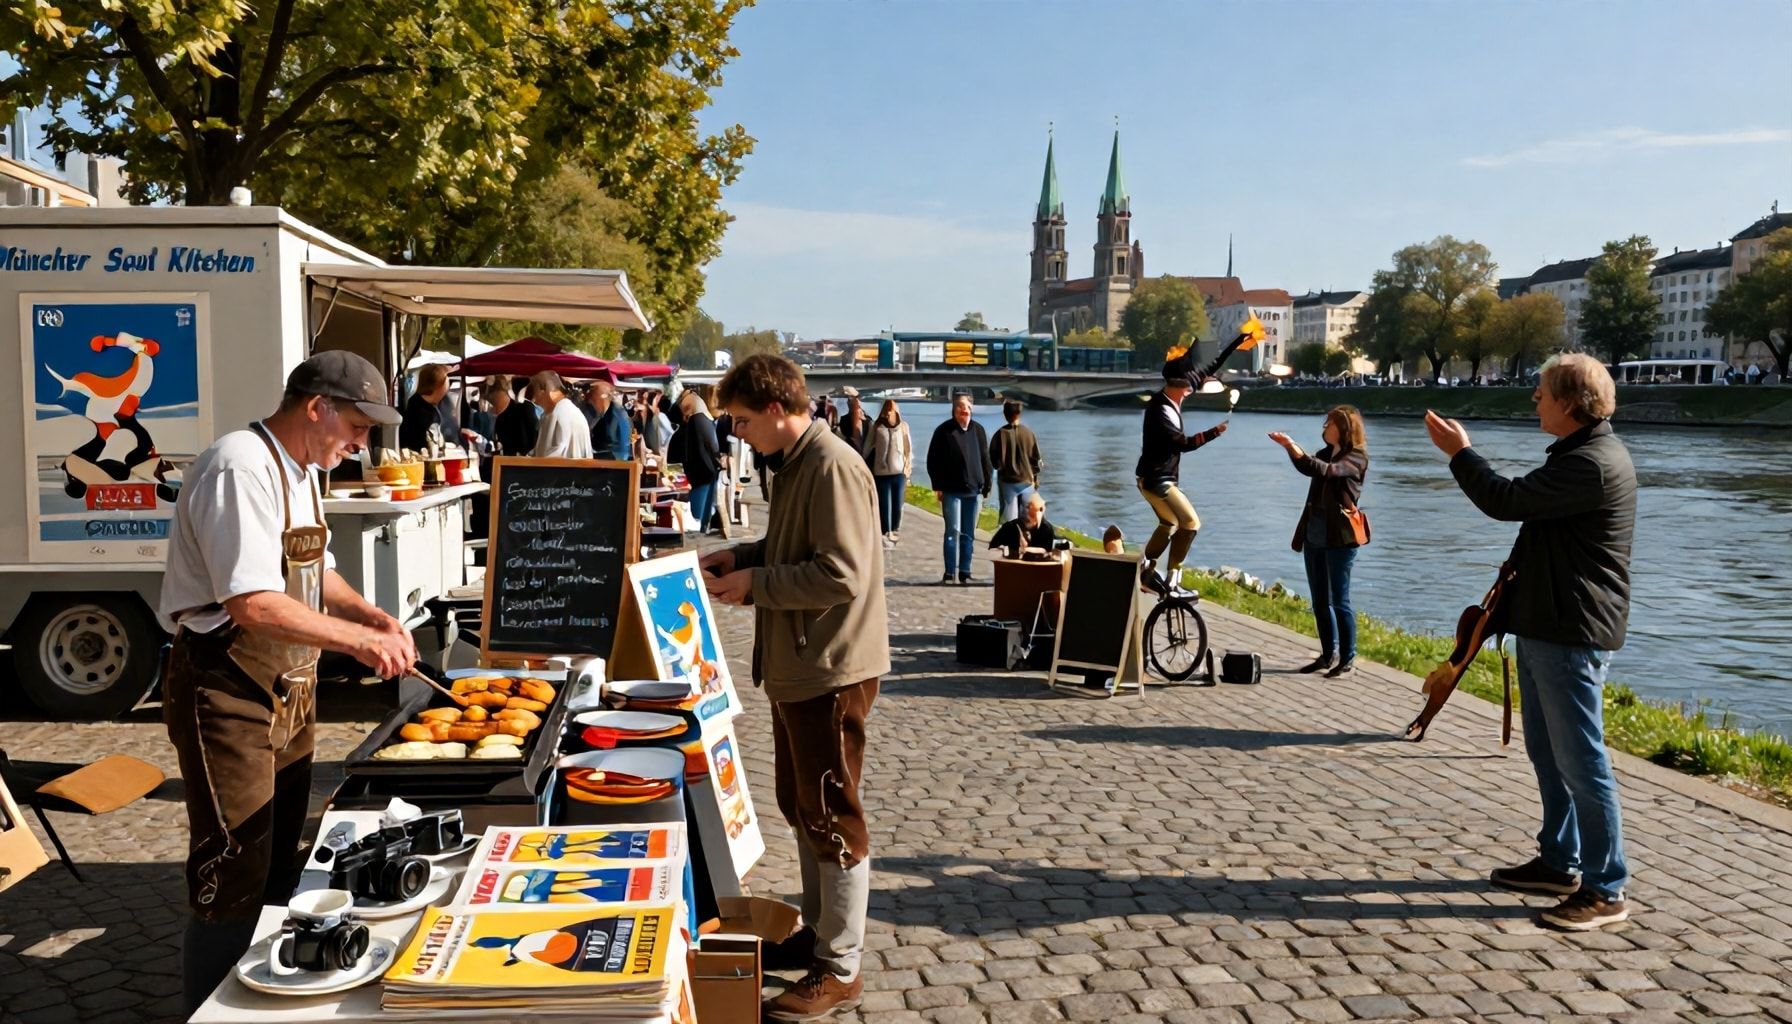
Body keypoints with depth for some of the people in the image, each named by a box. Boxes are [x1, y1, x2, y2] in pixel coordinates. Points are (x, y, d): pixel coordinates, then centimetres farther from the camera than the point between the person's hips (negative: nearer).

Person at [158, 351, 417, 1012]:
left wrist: (372, 616, 4)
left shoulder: (298, 471, 11)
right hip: (226, 694, -10)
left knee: (280, 866, 20)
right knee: (234, 882, -2)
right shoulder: (241, 469, -22)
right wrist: (358, 639, -24)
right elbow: (253, 604, -30)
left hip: (287, 691, 10)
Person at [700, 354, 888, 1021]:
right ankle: (818, 934, 35)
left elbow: (841, 575, -26)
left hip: (832, 670, -10)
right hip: (798, 666, 10)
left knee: (831, 818, 0)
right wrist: (741, 556, 8)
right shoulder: (795, 463, 12)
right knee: (799, 805, 20)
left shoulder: (832, 467, -20)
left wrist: (755, 583, -18)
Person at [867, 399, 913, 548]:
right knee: (884, 505, -1)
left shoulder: (903, 426, 2)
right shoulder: (876, 427, -2)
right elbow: (868, 448, 4)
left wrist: (908, 468, 6)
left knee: (898, 505, 8)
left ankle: (895, 531, 25)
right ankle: (886, 533, 9)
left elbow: (908, 449, 7)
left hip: (899, 471, 1)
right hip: (881, 472, -1)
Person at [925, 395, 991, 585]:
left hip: (974, 491, 4)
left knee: (969, 534, 8)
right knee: (953, 531, -5)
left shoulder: (978, 430, 7)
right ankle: (950, 573, 0)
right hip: (952, 491, -4)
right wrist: (938, 486, -7)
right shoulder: (944, 431, -3)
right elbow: (933, 460, -2)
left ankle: (965, 572, 14)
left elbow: (985, 459, 11)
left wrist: (987, 485, 8)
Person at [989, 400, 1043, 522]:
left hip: (1007, 482, -1)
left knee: (1009, 520, 1)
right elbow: (1036, 458, 1)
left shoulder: (1000, 434, -8)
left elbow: (993, 459, -2)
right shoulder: (1028, 432, -4)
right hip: (1027, 481, 1)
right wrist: (1036, 478, 14)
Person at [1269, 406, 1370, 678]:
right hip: (1314, 535, 7)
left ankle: (1348, 660, 3)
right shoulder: (1327, 453, 14)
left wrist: (1294, 448, -30)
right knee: (1319, 601, 12)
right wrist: (1290, 447, -8)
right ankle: (1328, 655, 21)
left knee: (1339, 600, -4)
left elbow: (1326, 471, -24)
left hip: (1339, 537, -7)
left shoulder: (1356, 457, -8)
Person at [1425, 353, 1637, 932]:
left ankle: (1606, 890, 2)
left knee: (1580, 760, -6)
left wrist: (1459, 453, -8)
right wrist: (1520, 567, 14)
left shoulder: (1594, 464, -20)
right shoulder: (1580, 454, 16)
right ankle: (1559, 863, 28)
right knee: (1547, 753, 17)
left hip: (1572, 634, -11)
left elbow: (1507, 502, -21)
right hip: (1546, 624, 11)